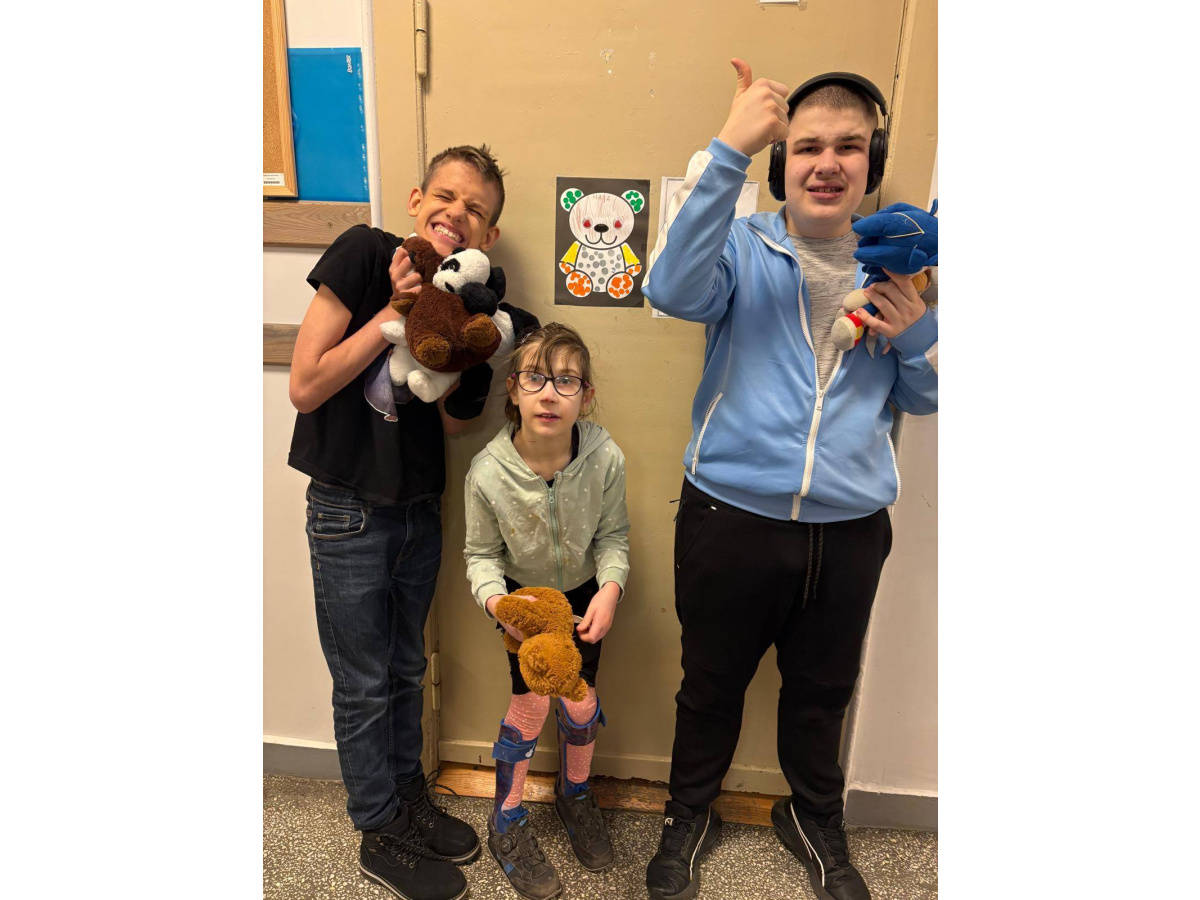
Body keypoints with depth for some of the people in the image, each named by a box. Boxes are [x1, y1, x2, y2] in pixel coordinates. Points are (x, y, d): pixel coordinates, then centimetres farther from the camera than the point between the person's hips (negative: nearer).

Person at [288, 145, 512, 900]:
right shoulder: (365, 254, -13)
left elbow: (454, 425, 1)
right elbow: (305, 386, -18)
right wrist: (396, 313, -20)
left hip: (418, 507, 5)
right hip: (349, 508, -5)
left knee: (407, 670, 21)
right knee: (364, 685, 10)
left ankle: (408, 798, 42)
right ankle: (382, 835, 31)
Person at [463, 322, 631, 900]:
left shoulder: (605, 458, -28)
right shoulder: (487, 472, -29)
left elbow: (612, 536, -10)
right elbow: (481, 553, -12)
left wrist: (611, 587, -27)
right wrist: (496, 601, -31)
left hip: (584, 591, 2)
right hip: (523, 593, -1)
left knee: (581, 703, 5)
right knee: (530, 703, -2)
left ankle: (574, 793, 39)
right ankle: (507, 823, 26)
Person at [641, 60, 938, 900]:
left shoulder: (895, 265, 7)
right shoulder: (744, 249, -4)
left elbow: (921, 399, 12)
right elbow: (675, 289, -27)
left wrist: (917, 334, -9)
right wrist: (728, 150, -32)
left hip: (850, 530, 3)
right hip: (731, 520, -3)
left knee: (822, 692, 22)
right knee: (712, 683, 17)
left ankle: (815, 818, 51)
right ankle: (689, 815, 44)